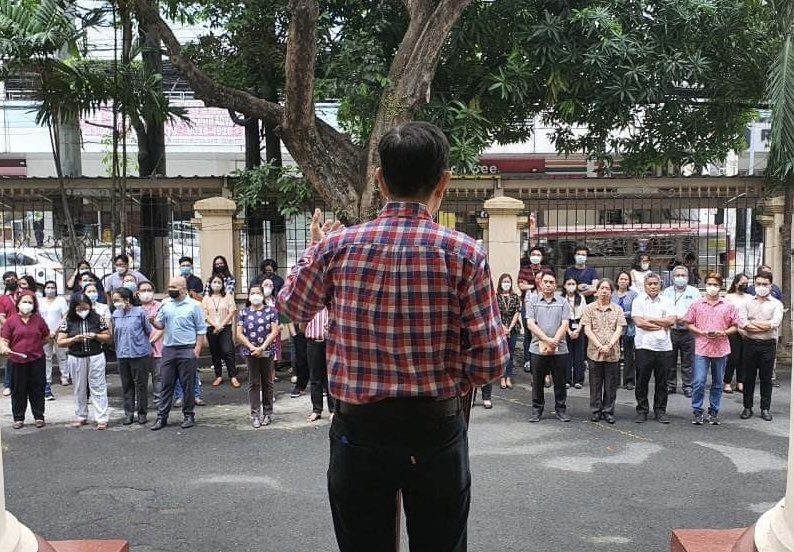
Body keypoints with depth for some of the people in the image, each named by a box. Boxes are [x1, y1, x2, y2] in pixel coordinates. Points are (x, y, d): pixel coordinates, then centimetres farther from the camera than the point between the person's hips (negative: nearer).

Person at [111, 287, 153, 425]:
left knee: (141, 385, 3)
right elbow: (114, 333, 17)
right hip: (122, 355, 4)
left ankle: (142, 413, 14)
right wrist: (120, 347, 15)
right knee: (126, 385, 9)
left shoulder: (140, 312, -9)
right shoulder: (115, 314, 4)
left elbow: (148, 331, 1)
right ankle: (129, 413, 17)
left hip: (140, 354, -4)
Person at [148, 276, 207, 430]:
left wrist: (197, 349, -10)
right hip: (168, 349, 4)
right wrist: (154, 322, -10)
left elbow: (201, 329, -4)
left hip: (187, 350, -4)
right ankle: (162, 416, 12)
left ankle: (189, 415, 14)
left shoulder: (194, 305, -4)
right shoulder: (166, 305, 9)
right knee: (167, 384, 7)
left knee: (188, 385, 3)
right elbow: (161, 325, 13)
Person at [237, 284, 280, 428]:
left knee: (267, 382, 7)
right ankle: (255, 414, 5)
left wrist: (262, 347, -14)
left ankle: (268, 413, 14)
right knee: (254, 383, 3)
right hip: (250, 352, 1)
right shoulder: (244, 312, 6)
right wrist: (252, 347, -11)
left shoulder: (270, 310, 2)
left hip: (267, 351, -1)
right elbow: (239, 334, 1)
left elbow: (274, 331, -6)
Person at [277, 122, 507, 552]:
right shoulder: (463, 253, -12)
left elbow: (292, 307, 12)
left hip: (358, 429, 1)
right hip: (437, 429, -1)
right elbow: (490, 361, -10)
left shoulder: (337, 246, -7)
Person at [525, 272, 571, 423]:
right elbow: (530, 324, -4)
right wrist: (547, 339, -16)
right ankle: (536, 410, 17)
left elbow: (564, 325, -3)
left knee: (560, 382, 7)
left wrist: (554, 342, -15)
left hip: (559, 349, 0)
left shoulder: (563, 303, 5)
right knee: (537, 382, 7)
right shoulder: (532, 303, 6)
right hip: (537, 349, 0)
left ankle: (560, 409, 19)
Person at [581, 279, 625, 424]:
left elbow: (619, 330, -1)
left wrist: (609, 345, -14)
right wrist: (599, 346, -13)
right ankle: (596, 411, 15)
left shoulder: (617, 309, 6)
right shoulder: (589, 308, 3)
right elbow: (587, 329, -3)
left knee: (611, 385, 5)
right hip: (594, 352, -1)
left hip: (613, 353, 1)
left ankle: (608, 411, 15)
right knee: (595, 384, 6)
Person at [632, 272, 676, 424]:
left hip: (664, 347, 2)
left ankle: (660, 411, 18)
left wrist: (650, 319, -7)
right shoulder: (638, 301, 3)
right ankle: (642, 411, 13)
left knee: (662, 381, 7)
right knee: (642, 380, 3)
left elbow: (672, 320, -6)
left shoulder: (667, 302, 9)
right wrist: (662, 325, -6)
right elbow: (639, 322, -10)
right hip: (644, 346, -2)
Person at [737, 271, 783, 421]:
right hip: (750, 343, 1)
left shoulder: (776, 304, 3)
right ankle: (747, 407, 16)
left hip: (768, 345, -1)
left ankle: (765, 409, 14)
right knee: (748, 377, 7)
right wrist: (764, 325, -12)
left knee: (766, 378, 5)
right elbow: (742, 323, -9)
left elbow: (775, 323, -14)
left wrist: (752, 323, -9)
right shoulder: (747, 303, 7)